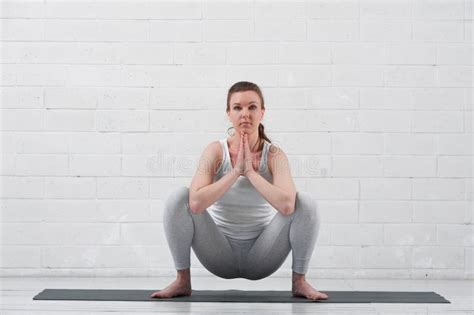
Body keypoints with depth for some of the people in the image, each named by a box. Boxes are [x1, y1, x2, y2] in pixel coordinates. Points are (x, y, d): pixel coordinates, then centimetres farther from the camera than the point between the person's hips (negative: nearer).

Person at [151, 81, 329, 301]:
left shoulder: (274, 155, -11)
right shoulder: (216, 151, -12)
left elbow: (286, 205, -31)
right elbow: (196, 203, -28)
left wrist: (250, 172, -25)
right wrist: (236, 172, -25)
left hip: (261, 257, 0)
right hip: (220, 255, 0)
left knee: (306, 202, -22)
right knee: (178, 198, -22)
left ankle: (299, 281, -4)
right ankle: (182, 280, -7)